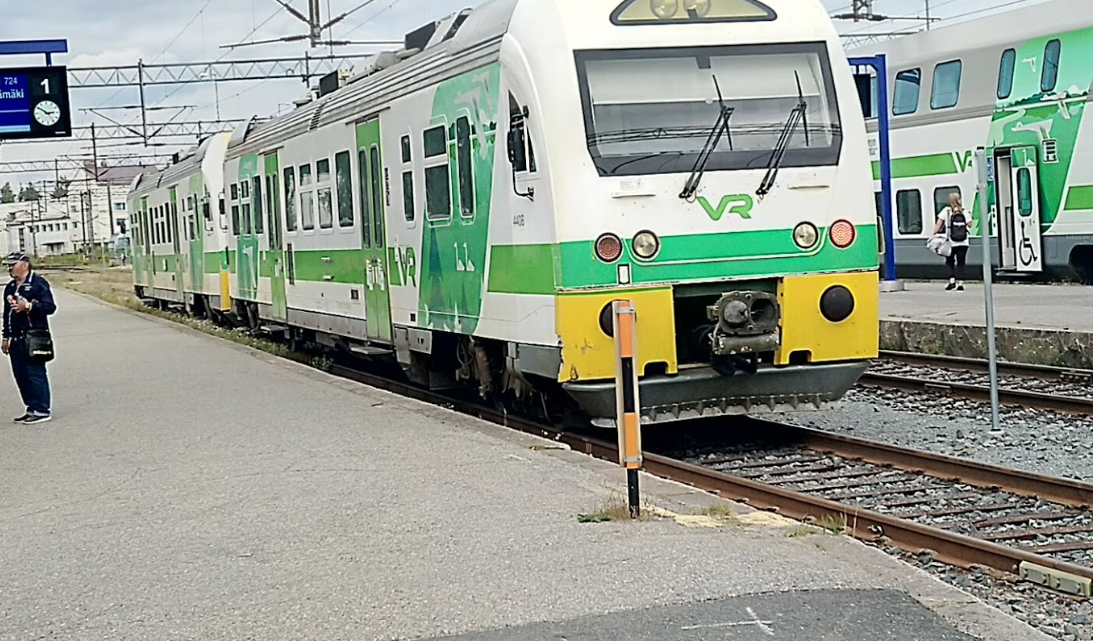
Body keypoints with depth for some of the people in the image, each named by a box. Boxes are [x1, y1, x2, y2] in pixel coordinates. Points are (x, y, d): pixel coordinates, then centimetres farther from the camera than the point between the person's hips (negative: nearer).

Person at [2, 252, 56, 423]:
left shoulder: (38, 283, -5)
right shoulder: (10, 288, 18)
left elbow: (50, 306, -12)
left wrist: (29, 306, -21)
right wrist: (6, 337, 21)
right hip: (16, 340, 8)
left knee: (36, 374, -8)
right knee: (21, 376, 9)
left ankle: (41, 411, -5)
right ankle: (32, 408, 16)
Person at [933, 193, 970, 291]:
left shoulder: (946, 211, -2)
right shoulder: (964, 212, 3)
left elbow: (938, 224, -7)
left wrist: (934, 235, -6)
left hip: (951, 243, -1)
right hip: (963, 242, 1)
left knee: (950, 261, 14)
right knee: (960, 263, 5)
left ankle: (952, 280, 0)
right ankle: (960, 283, -2)